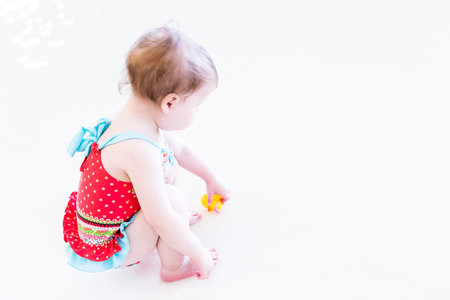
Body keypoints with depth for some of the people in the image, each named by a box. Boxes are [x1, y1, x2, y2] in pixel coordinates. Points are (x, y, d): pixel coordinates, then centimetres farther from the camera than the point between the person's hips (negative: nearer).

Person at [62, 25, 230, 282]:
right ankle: (173, 267, -1)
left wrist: (212, 179, 25)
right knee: (172, 197, -27)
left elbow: (180, 149, 12)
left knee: (170, 162, 7)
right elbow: (162, 220, -35)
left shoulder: (137, 117, -7)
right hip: (107, 248, -9)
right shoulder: (139, 150, -37)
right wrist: (199, 254, -20)